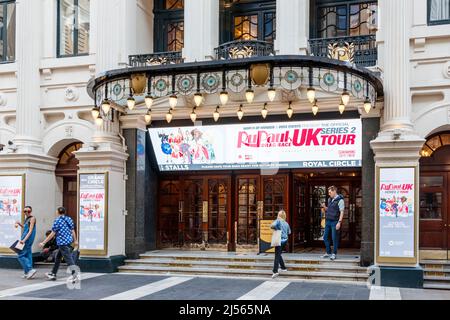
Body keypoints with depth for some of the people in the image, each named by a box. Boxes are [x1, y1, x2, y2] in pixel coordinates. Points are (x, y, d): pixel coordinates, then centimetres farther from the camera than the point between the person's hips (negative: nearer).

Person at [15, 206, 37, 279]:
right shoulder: (27, 218, 15)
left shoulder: (32, 218, -11)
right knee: (28, 255, 10)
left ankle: (30, 269, -12)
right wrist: (19, 223, 16)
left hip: (28, 239, -9)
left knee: (20, 255, -9)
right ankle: (27, 273, 14)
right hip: (26, 239, 9)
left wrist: (24, 240, -25)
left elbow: (30, 231, -18)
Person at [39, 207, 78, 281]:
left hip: (62, 242, -8)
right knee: (58, 258, 19)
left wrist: (43, 243, -6)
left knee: (68, 258, -9)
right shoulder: (69, 219, 8)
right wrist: (75, 240, 24)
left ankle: (74, 274, -14)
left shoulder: (58, 221, -10)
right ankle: (53, 274, 27)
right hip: (69, 241, 8)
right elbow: (73, 231, 13)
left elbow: (52, 234, -11)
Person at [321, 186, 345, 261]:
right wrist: (324, 207, 5)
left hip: (335, 222, -8)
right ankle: (328, 253, 20)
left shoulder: (340, 200, -8)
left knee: (334, 238, -1)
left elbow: (342, 212, -12)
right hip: (328, 221, 8)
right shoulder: (329, 199, 14)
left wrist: (339, 222, -19)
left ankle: (334, 254, 8)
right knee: (325, 237, 9)